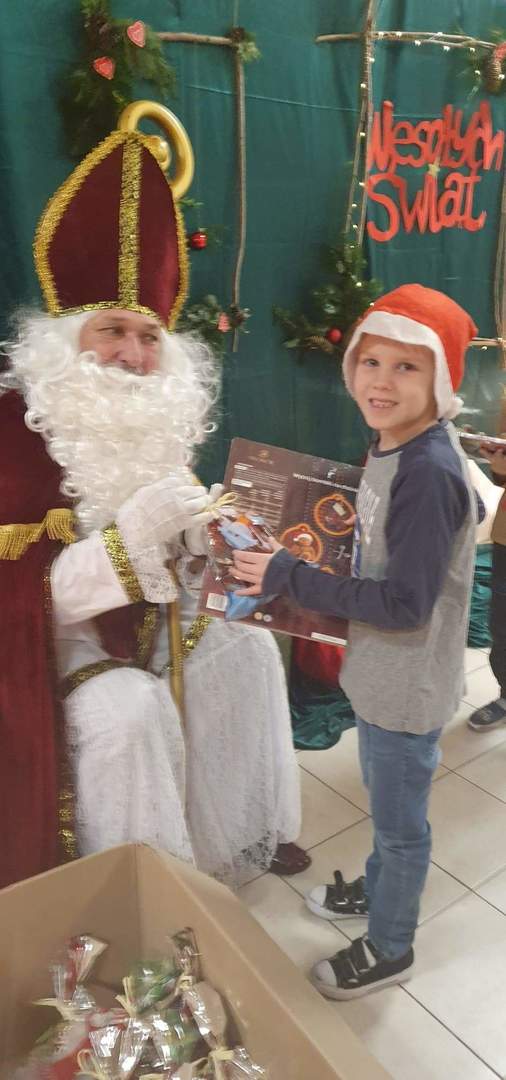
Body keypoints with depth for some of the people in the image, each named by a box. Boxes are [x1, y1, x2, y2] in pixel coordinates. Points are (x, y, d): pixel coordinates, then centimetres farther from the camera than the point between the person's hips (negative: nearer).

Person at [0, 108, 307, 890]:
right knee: (134, 710, -29)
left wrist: (204, 525, -14)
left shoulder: (165, 420, 2)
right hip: (65, 642, -7)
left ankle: (243, 833, 18)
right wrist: (142, 526, -35)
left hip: (160, 618, 7)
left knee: (250, 653, 1)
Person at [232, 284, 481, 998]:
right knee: (386, 801, 29)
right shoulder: (393, 448, -1)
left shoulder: (428, 474, -29)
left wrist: (287, 578, -24)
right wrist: (292, 568, 2)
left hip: (408, 687, -8)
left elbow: (402, 604, -29)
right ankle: (378, 889, 55)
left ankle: (389, 949, 40)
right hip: (381, 672, 8)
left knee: (399, 822, 15)